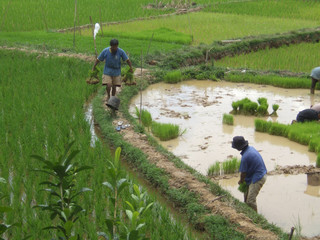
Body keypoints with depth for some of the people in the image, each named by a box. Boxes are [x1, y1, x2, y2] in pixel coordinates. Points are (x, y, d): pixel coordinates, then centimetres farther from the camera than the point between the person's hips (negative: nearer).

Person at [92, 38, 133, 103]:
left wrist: (131, 68, -3)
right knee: (108, 85, -14)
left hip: (116, 72, 1)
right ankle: (108, 96, 15)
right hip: (107, 71, -1)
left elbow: (127, 60, -4)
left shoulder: (121, 51, -15)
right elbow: (98, 59, -2)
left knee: (114, 87, 4)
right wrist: (94, 67, 4)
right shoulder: (105, 51, -14)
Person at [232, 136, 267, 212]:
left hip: (257, 179, -10)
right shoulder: (251, 148, 3)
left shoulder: (245, 157, -26)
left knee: (251, 201, -7)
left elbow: (243, 172, -14)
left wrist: (241, 181, 8)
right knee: (247, 194, 23)